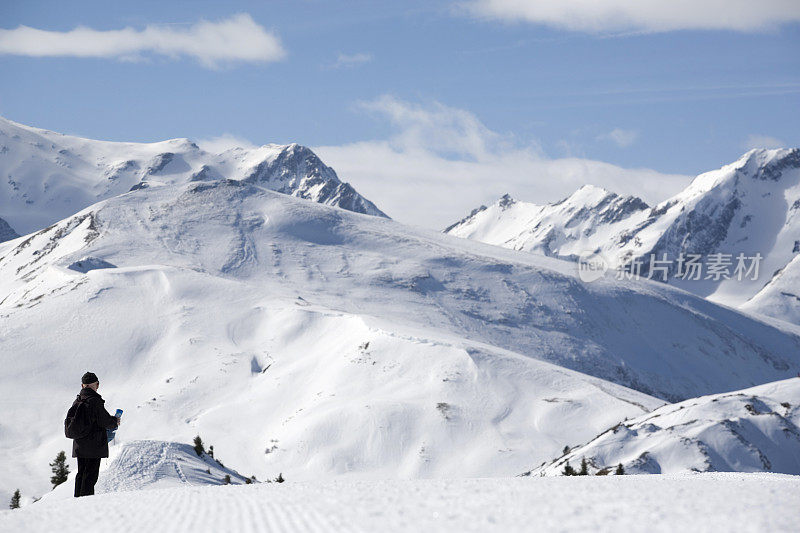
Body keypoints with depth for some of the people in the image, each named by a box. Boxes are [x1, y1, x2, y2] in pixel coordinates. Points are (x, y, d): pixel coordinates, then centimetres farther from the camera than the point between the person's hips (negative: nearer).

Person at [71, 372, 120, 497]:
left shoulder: (76, 402, 8)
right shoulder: (95, 401, -16)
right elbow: (106, 422, -18)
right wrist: (115, 422, 4)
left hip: (79, 445, 7)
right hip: (94, 444, -7)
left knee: (81, 473, 16)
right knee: (91, 474, -4)